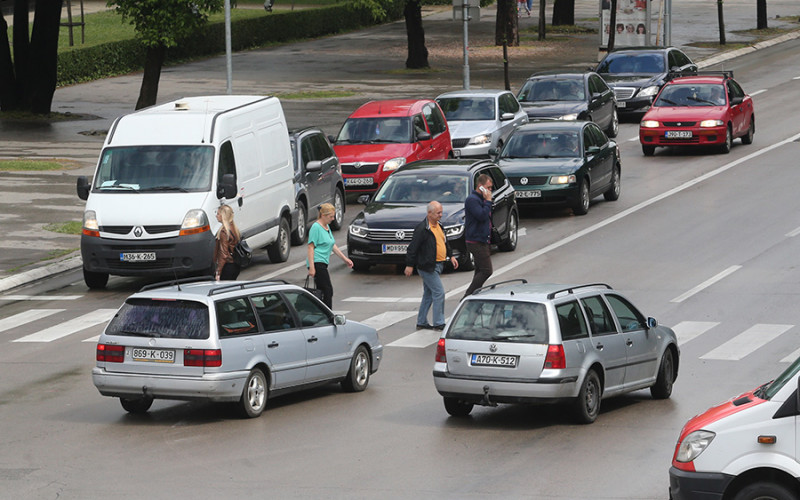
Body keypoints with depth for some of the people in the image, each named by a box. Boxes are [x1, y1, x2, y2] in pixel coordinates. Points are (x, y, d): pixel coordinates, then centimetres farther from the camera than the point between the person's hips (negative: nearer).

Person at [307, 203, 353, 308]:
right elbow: (311, 247, -15)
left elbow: (333, 246, 26)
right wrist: (312, 267, -21)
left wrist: (345, 259, 25)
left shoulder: (327, 227, 19)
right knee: (328, 290, -14)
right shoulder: (316, 227, -10)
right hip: (317, 263, -10)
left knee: (322, 291, 8)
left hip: (323, 264, 10)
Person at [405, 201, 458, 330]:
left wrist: (451, 256, 20)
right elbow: (413, 247, -17)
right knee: (439, 293, -10)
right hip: (428, 266, -10)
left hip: (437, 265, 10)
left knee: (428, 294, 15)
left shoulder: (438, 226, 12)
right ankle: (439, 323, -5)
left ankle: (421, 322, 23)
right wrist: (409, 265, -17)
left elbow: (444, 242, 26)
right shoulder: (422, 228, -18)